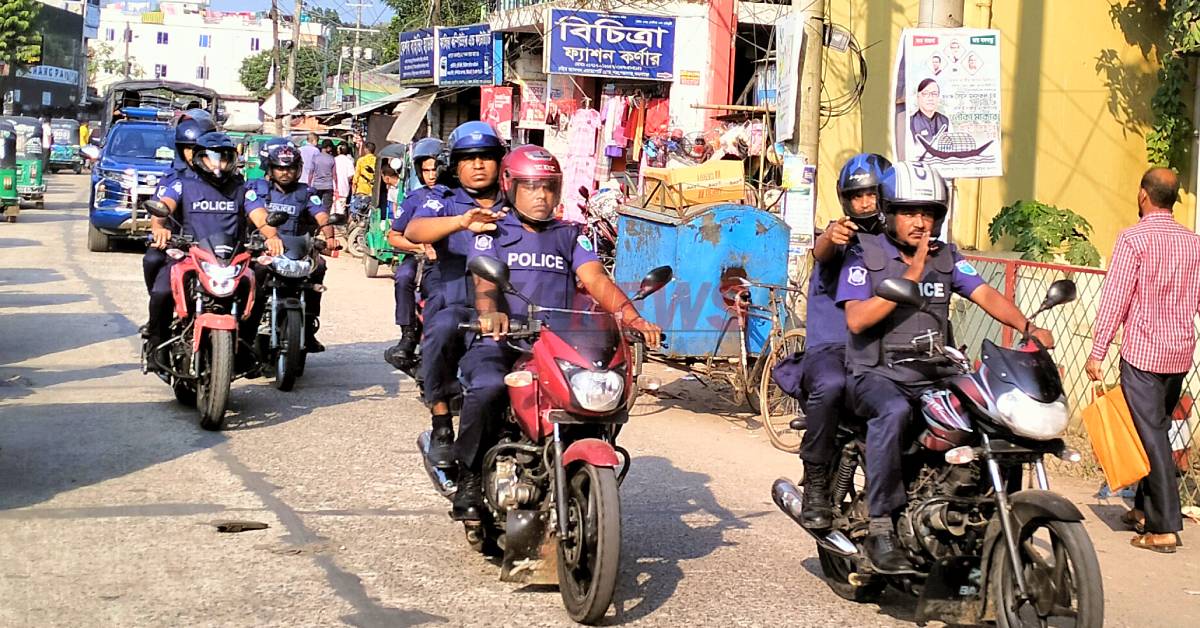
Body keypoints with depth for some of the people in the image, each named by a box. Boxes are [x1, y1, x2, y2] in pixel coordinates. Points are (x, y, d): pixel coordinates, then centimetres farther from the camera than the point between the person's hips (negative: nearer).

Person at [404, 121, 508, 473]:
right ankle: (441, 426, -24)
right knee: (442, 328, -37)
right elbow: (413, 231, -9)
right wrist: (462, 222, -27)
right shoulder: (445, 207, 13)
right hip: (457, 305, -2)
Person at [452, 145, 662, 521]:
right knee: (488, 388, -35)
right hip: (500, 340, -3)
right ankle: (469, 479, -18)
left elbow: (597, 281, 4)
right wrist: (490, 313, -31)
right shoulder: (494, 233, 13)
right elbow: (484, 281, -5)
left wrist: (633, 319, -16)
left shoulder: (571, 236, 21)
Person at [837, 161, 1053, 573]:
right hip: (877, 375, -5)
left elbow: (985, 295, -1)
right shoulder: (865, 254, 0)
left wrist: (1028, 327, -19)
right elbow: (856, 319, -13)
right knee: (894, 412, -38)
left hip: (933, 379, 5)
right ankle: (880, 528, -32)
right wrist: (910, 277, -16)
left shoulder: (945, 257, 13)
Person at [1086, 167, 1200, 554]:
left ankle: (1164, 528, -6)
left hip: (1142, 351, -6)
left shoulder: (1134, 238, -12)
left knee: (1151, 435, -5)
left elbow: (1115, 297, -14)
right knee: (1157, 431, 18)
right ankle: (1145, 509, 27)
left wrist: (1097, 352, -11)